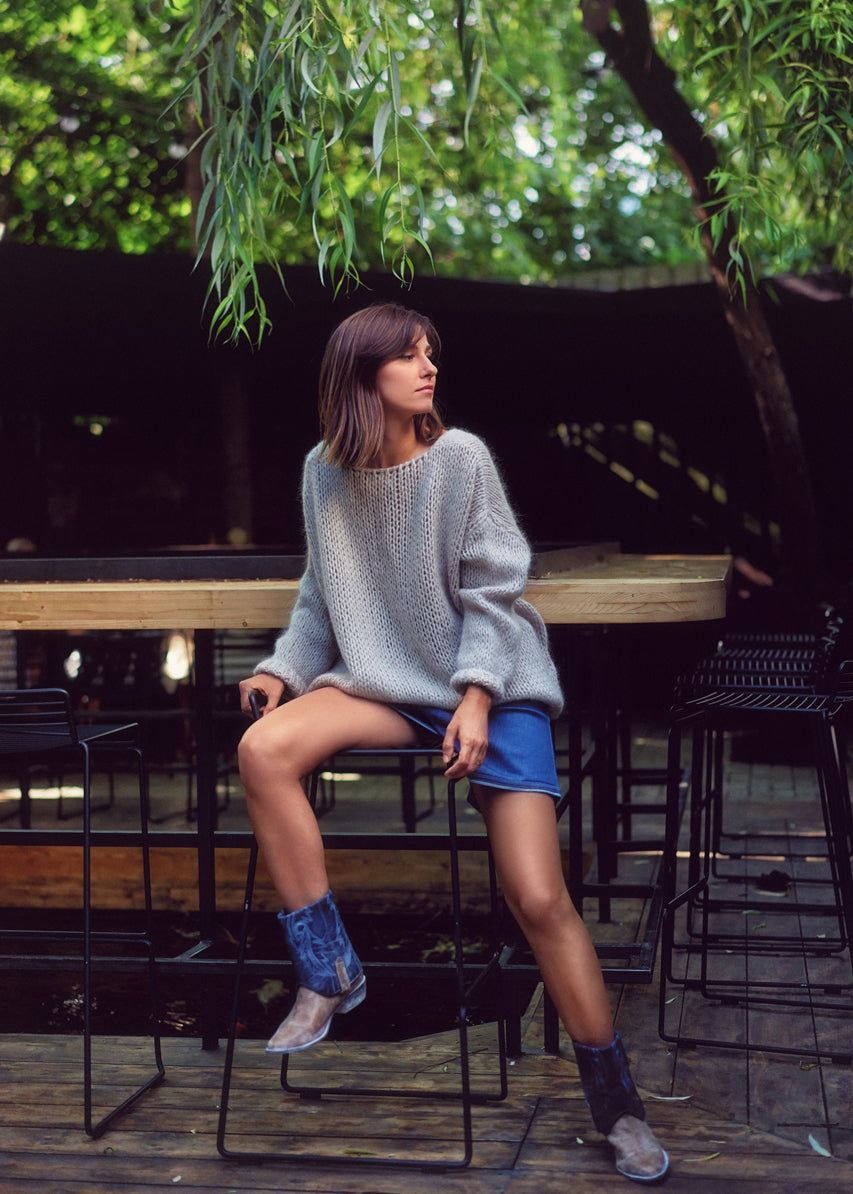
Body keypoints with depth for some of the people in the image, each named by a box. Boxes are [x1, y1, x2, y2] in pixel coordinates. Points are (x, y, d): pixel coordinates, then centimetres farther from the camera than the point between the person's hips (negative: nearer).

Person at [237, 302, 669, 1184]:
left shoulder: (460, 458, -8)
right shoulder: (325, 470, 3)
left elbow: (491, 594, -8)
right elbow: (321, 597, 12)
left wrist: (478, 698, -20)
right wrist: (284, 669, -3)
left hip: (493, 686, -3)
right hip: (388, 684, 3)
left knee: (537, 897, -13)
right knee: (262, 748, -26)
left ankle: (617, 1107, 6)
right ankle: (327, 974, -11)